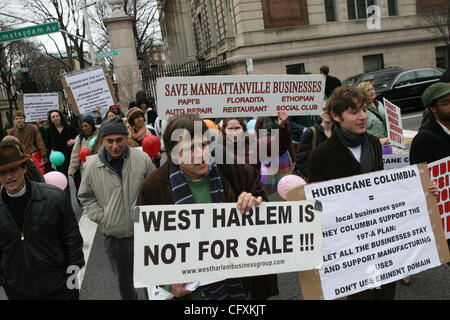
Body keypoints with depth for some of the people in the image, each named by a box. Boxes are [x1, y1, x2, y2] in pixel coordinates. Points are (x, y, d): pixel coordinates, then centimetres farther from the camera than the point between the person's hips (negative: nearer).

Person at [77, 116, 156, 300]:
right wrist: (100, 218, -4)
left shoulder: (142, 159, -6)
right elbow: (86, 197, 8)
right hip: (114, 235, 1)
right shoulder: (92, 165, -5)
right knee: (123, 280, 16)